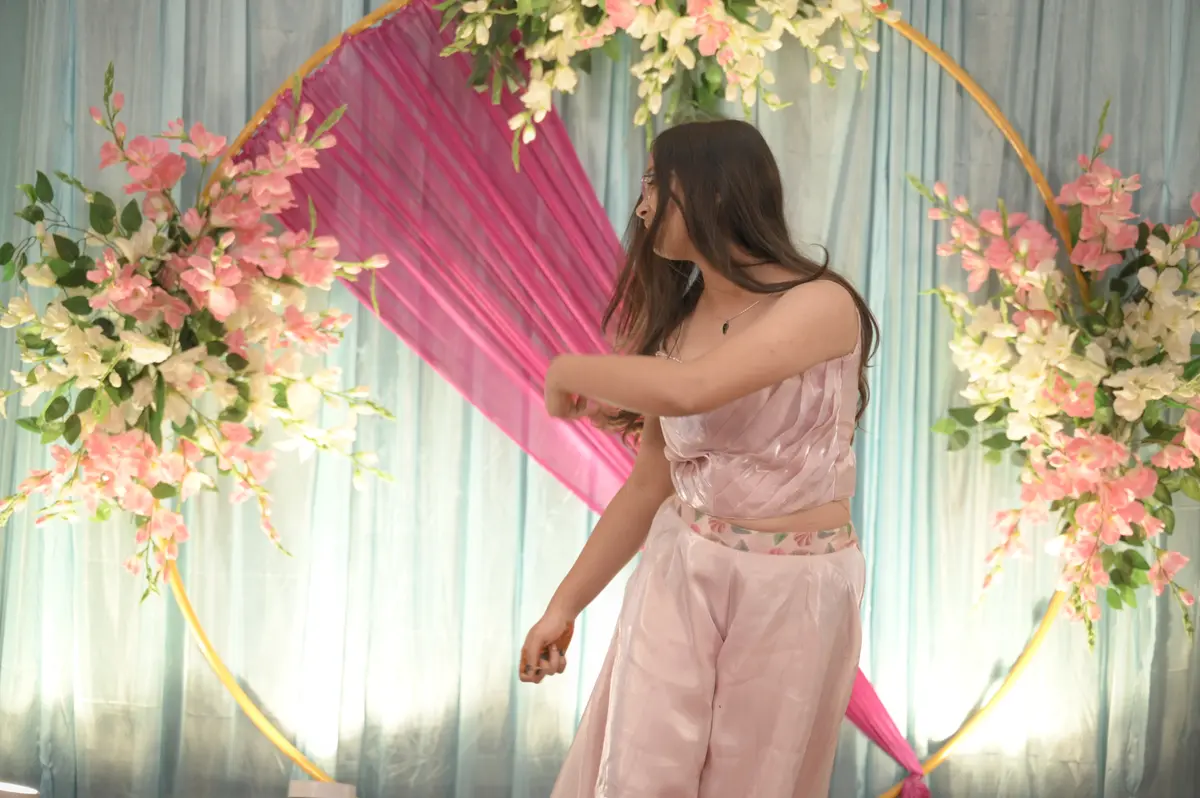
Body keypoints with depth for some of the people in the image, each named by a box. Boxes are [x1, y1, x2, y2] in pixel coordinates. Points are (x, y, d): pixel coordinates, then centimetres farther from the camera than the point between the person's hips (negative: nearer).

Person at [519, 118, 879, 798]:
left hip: (795, 590, -5)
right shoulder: (674, 323, 6)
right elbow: (649, 485, 9)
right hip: (682, 574, 5)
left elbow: (687, 391, -30)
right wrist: (566, 603, 10)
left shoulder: (822, 303, -15)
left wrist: (569, 369, -14)